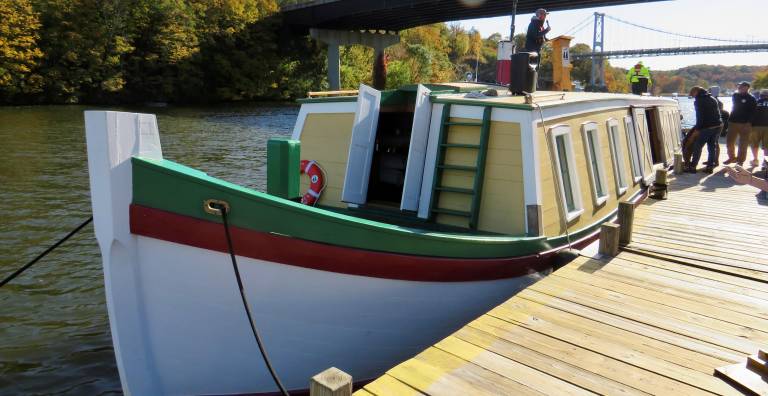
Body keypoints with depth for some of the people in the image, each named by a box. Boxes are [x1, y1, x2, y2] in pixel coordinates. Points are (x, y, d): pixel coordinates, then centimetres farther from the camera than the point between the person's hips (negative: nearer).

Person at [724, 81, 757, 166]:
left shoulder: (751, 99, -4)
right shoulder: (735, 96, 11)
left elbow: (752, 112, -8)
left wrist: (749, 123, -17)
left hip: (745, 124, -5)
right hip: (733, 122, 5)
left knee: (743, 144, 0)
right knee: (730, 142, 7)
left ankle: (740, 160, 7)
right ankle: (732, 157, 23)